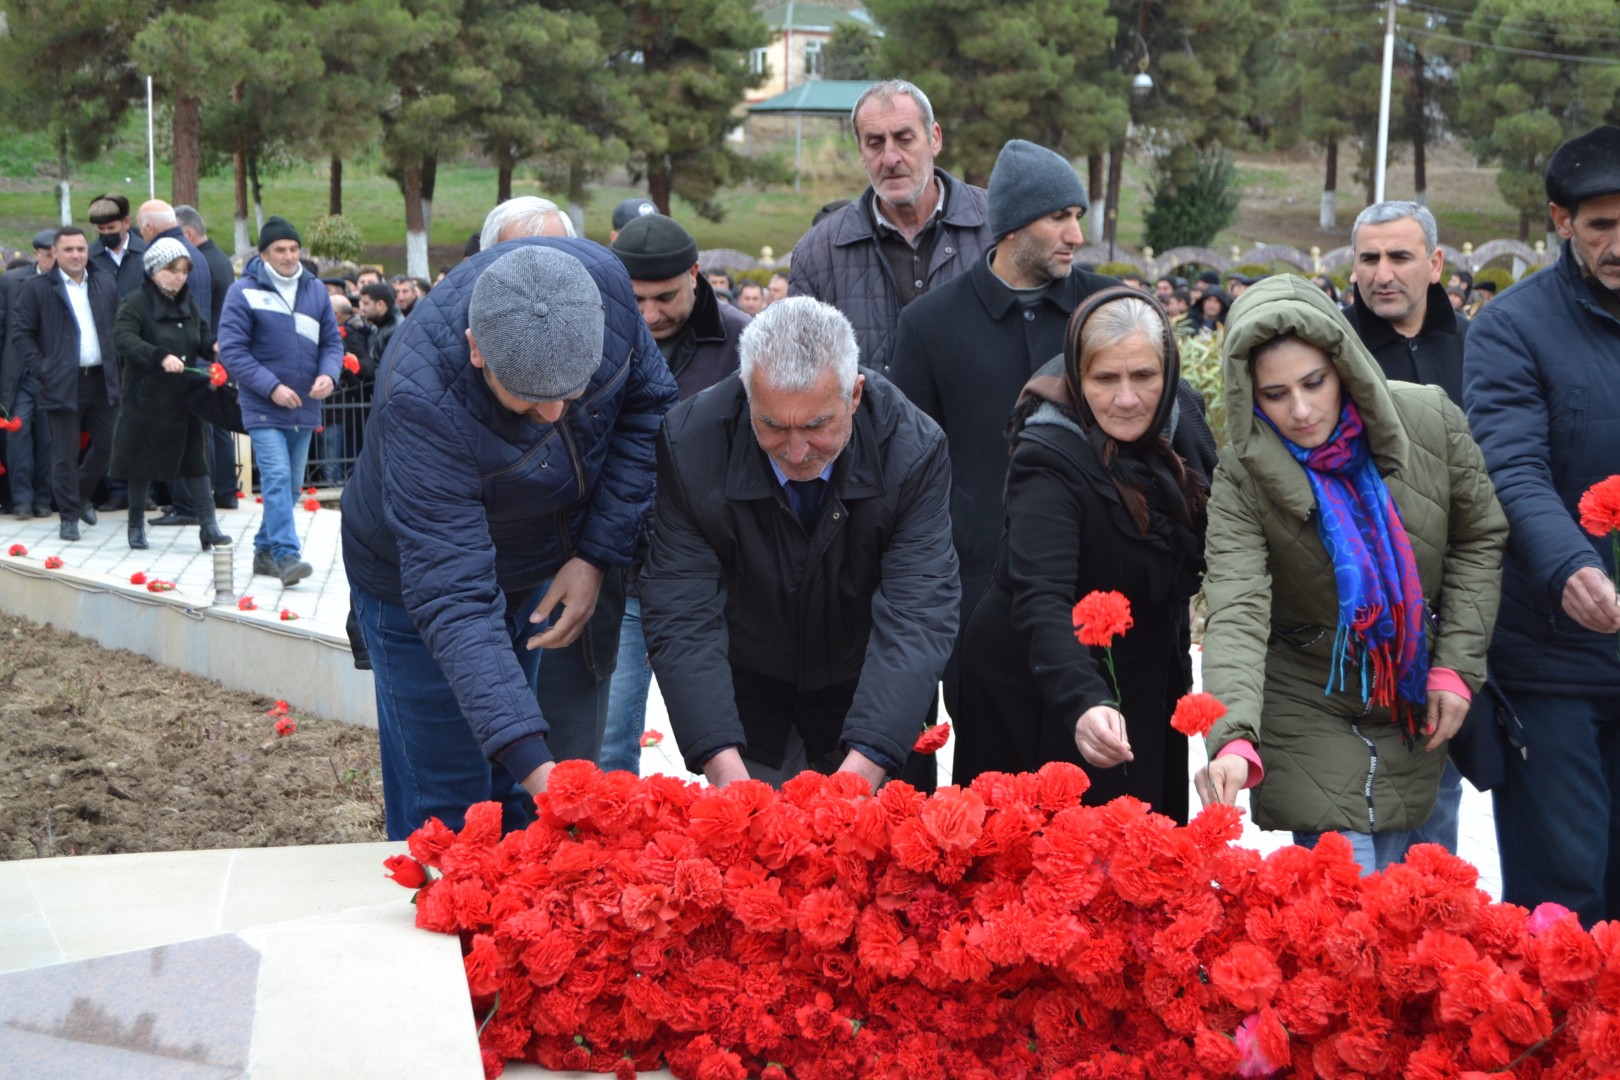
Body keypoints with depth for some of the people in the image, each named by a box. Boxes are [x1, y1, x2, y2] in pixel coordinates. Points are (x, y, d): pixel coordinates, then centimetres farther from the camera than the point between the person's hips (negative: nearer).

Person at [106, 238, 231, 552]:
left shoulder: (188, 304, 10)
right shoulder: (135, 304, -9)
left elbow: (203, 336, 19)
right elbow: (123, 337, -24)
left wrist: (214, 347, -5)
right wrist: (160, 357, -38)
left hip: (186, 399, 5)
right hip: (147, 399, -5)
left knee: (196, 459, 0)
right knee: (143, 463, 5)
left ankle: (208, 525, -2)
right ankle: (136, 525, 20)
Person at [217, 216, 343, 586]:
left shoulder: (315, 290, 7)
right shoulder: (244, 292, -7)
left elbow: (332, 341, 10)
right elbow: (232, 350, -10)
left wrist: (328, 375, -11)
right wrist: (272, 387, -18)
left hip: (305, 408, 5)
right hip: (264, 407, -5)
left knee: (291, 485, 12)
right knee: (277, 478, -17)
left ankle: (266, 550, 25)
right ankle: (285, 555, -21)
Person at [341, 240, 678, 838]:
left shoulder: (603, 279, -26)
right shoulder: (421, 402, -40)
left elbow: (648, 403, -7)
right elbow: (452, 600, -42)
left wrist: (597, 554, -16)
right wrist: (529, 760, -51)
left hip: (541, 574, 5)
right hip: (418, 583, -5)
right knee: (446, 809, 0)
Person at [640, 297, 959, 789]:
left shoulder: (914, 449, -26)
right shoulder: (691, 444, -24)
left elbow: (917, 618, -30)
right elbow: (681, 616, -24)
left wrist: (865, 763, -44)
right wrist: (721, 761, -38)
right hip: (746, 691, 0)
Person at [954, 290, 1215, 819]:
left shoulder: (1181, 415, -9)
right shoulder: (1048, 460, -28)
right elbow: (1040, 601, -41)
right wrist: (1084, 702, -55)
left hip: (1149, 676, 6)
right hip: (1046, 690, -6)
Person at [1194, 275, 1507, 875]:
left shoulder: (1430, 421, -12)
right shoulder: (1242, 477, -19)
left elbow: (1479, 538, 2)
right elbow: (1237, 614, -28)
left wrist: (1458, 665, -4)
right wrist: (1234, 740, -42)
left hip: (1416, 706, 3)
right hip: (1309, 708, -3)